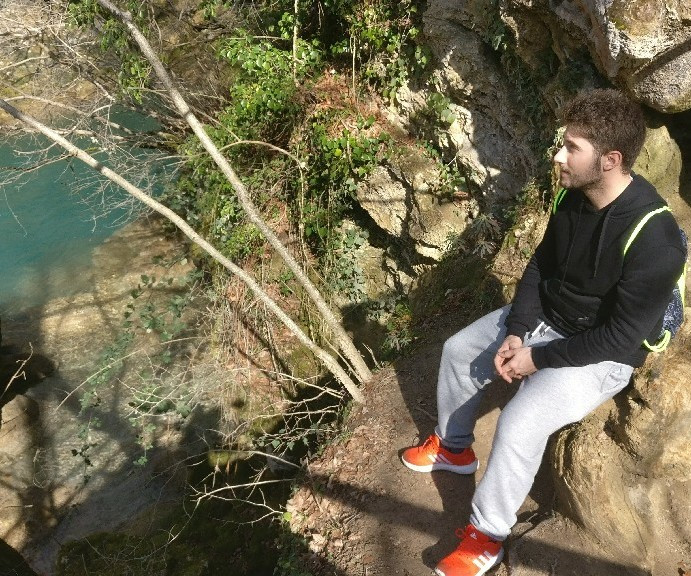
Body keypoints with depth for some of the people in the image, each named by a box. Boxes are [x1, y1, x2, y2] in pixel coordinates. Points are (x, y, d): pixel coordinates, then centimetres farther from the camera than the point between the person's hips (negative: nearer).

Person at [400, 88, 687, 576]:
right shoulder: (575, 194, -9)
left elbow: (621, 336, -26)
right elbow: (541, 265, 2)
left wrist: (538, 358, -21)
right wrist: (516, 331, -10)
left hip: (601, 353, -8)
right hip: (544, 317, 8)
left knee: (519, 424, -24)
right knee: (458, 351, 7)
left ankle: (488, 535, 2)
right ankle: (453, 447, 32)